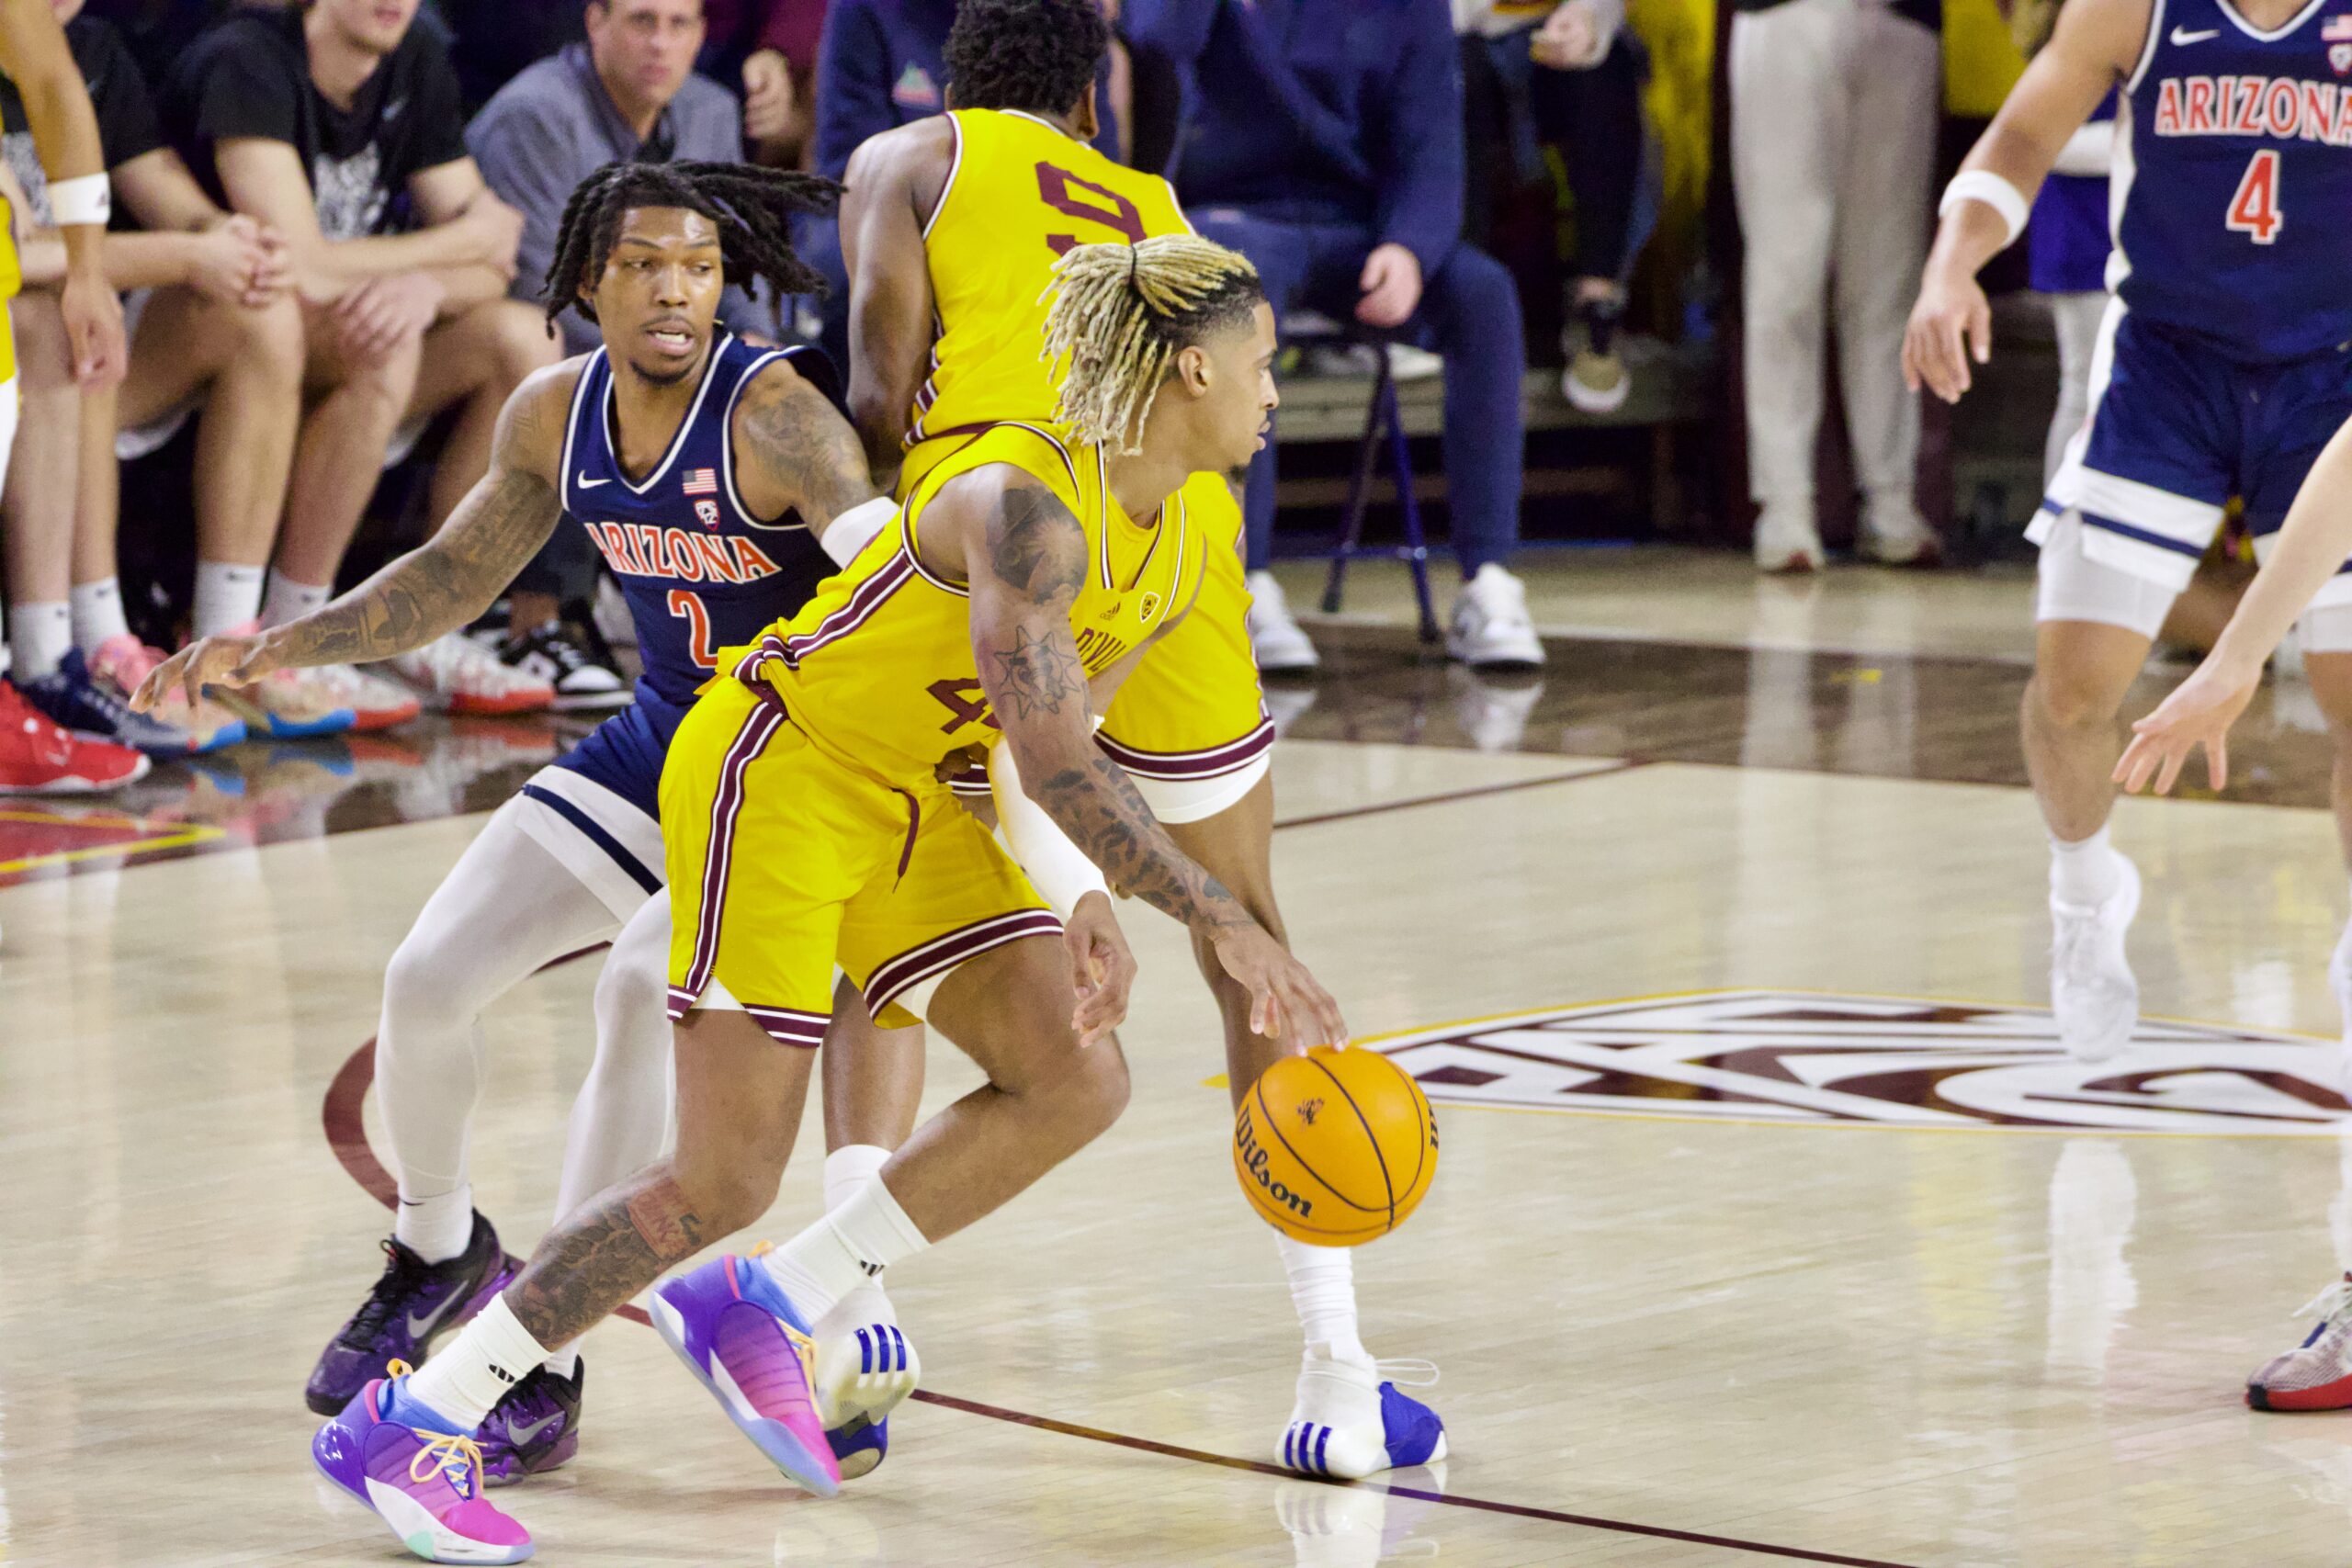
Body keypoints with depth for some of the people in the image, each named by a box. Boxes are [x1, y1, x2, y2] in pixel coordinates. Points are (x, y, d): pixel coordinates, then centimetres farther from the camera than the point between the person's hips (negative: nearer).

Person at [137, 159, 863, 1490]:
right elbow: (452, 579, 12)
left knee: (646, 992, -28)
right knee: (429, 979, -1)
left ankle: (547, 1373, -19)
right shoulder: (557, 416, -4)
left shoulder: (773, 412, -25)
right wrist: (284, 645, 0)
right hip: (664, 742, 7)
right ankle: (438, 1253, 30)